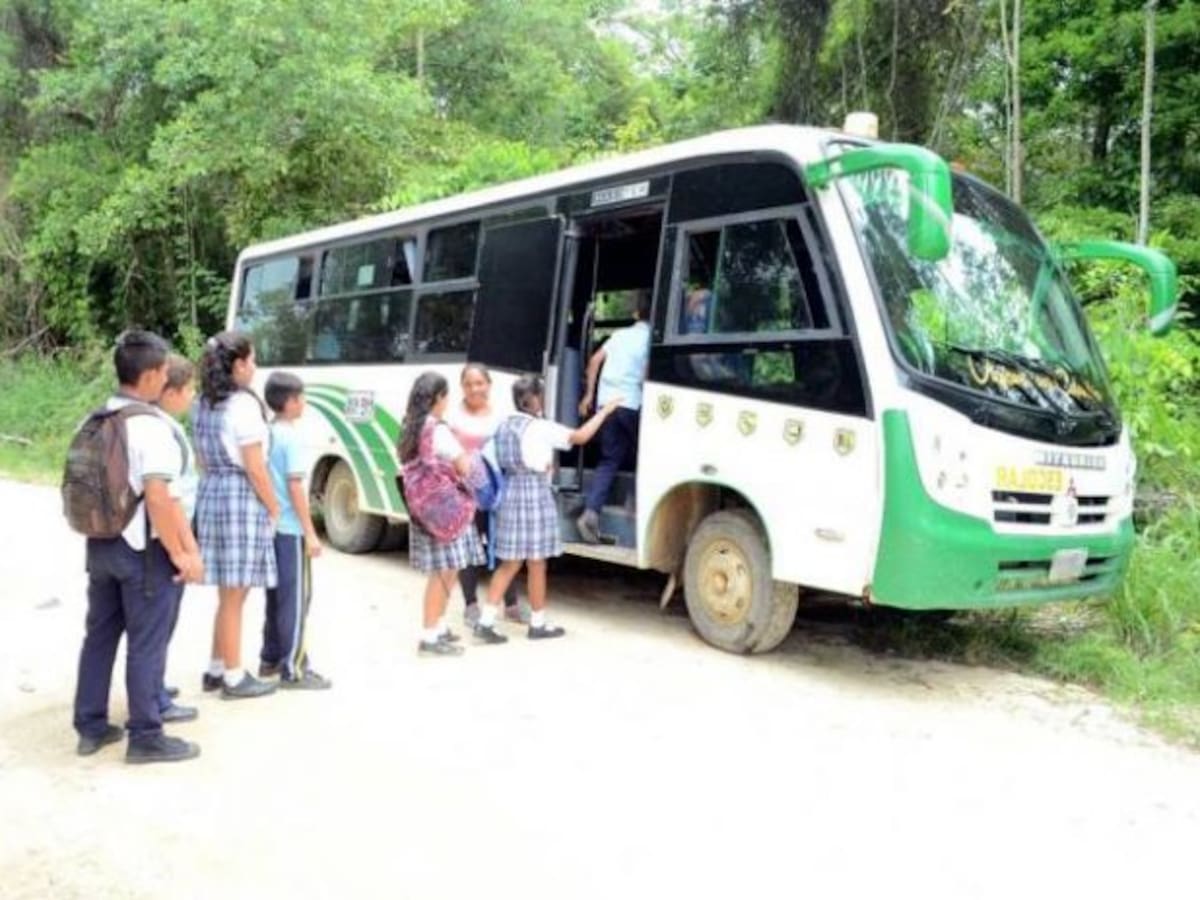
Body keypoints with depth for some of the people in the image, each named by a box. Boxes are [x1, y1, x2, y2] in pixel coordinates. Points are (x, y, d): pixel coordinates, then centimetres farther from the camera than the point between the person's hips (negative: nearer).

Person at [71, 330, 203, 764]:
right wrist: (180, 554, -18)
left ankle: (90, 727, 27)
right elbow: (158, 499, -24)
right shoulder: (150, 425, -19)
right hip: (141, 548, -8)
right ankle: (145, 737, 10)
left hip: (100, 543, 8)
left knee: (99, 635, 16)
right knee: (146, 644, 1)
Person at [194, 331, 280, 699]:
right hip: (242, 499, -8)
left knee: (227, 594, 18)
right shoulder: (243, 404, -14)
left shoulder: (203, 404, 12)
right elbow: (255, 468, -15)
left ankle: (216, 669, 26)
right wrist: (274, 507, -6)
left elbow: (204, 460, 16)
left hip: (211, 495, 8)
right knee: (234, 596, 1)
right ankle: (234, 678, 10)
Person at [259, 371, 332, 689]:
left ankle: (271, 659, 25)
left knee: (277, 594, 17)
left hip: (271, 526, 8)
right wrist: (310, 533, -15)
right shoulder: (292, 437, -13)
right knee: (296, 597, -3)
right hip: (290, 529, -8)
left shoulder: (267, 433, 9)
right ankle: (294, 669, 0)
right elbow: (295, 487, -17)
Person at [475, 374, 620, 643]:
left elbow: (506, 462, 13)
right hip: (534, 493, -7)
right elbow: (580, 436, -16)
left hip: (511, 492, 7)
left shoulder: (505, 425, 10)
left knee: (509, 563, 11)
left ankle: (486, 621, 6)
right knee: (536, 563, 5)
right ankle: (538, 624, 16)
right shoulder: (540, 427, -13)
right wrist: (605, 410, -8)